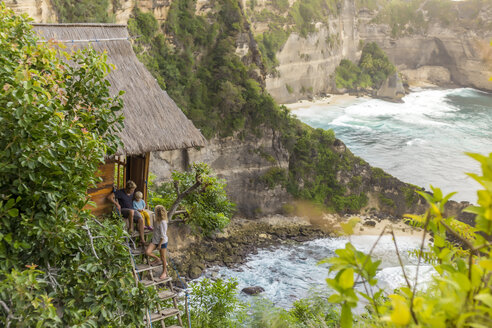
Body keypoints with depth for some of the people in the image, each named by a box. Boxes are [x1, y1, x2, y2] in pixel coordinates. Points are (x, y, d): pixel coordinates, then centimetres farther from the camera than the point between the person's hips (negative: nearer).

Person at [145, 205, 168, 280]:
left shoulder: (163, 222, -23)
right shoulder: (157, 221, 2)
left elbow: (163, 235, -20)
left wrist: (160, 244, -18)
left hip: (162, 242, -7)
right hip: (155, 240, 7)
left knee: (163, 258, 6)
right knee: (147, 252, -12)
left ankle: (164, 272, 24)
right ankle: (156, 259, 15)